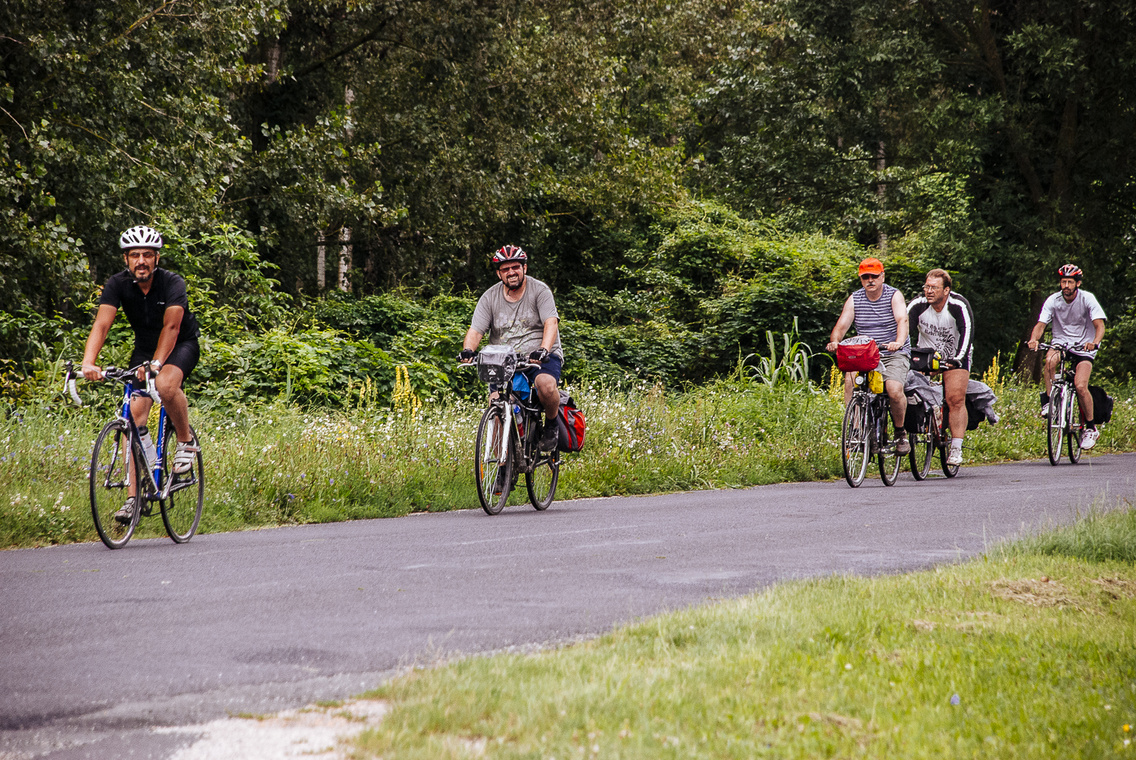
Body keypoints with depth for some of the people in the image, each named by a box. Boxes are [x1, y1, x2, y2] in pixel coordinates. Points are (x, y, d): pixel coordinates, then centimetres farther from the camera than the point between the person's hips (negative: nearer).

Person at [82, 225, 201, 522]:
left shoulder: (173, 283, -25)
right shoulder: (118, 284, -17)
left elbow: (171, 326, -35)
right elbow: (101, 324, -27)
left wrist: (156, 364, -48)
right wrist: (88, 363, -43)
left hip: (181, 345, -4)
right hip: (145, 347, 4)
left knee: (165, 384, -36)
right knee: (136, 414, -12)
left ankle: (186, 441, -9)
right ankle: (135, 493, -10)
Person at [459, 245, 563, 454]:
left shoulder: (540, 291, -3)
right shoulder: (489, 298, 5)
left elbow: (551, 323, -17)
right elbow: (475, 330, -3)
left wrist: (544, 350, -36)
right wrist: (467, 350, -26)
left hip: (541, 358, -2)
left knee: (546, 384, -35)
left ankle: (552, 425, -5)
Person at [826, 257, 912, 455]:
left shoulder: (894, 296, -6)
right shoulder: (854, 300, 4)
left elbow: (902, 320, -23)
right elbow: (841, 325, -5)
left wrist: (899, 342, -43)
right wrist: (834, 341, -29)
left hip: (894, 355, -3)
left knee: (894, 390, -27)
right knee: (850, 379, -28)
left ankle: (901, 433, 0)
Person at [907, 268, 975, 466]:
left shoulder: (959, 305, -20)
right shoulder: (918, 305, -14)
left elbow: (967, 332, -26)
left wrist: (958, 359, -36)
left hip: (954, 358, -2)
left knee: (955, 399, -17)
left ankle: (956, 449, -17)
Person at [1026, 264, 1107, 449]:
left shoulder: (1087, 299, -13)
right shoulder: (1053, 300, -8)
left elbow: (1099, 325, -21)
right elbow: (1041, 324, -14)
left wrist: (1094, 342, -42)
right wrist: (1034, 339, -37)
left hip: (1083, 346, -2)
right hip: (1060, 343, 2)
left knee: (1080, 386, -20)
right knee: (1050, 360, -35)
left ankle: (1091, 428, -1)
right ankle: (1049, 400, -16)